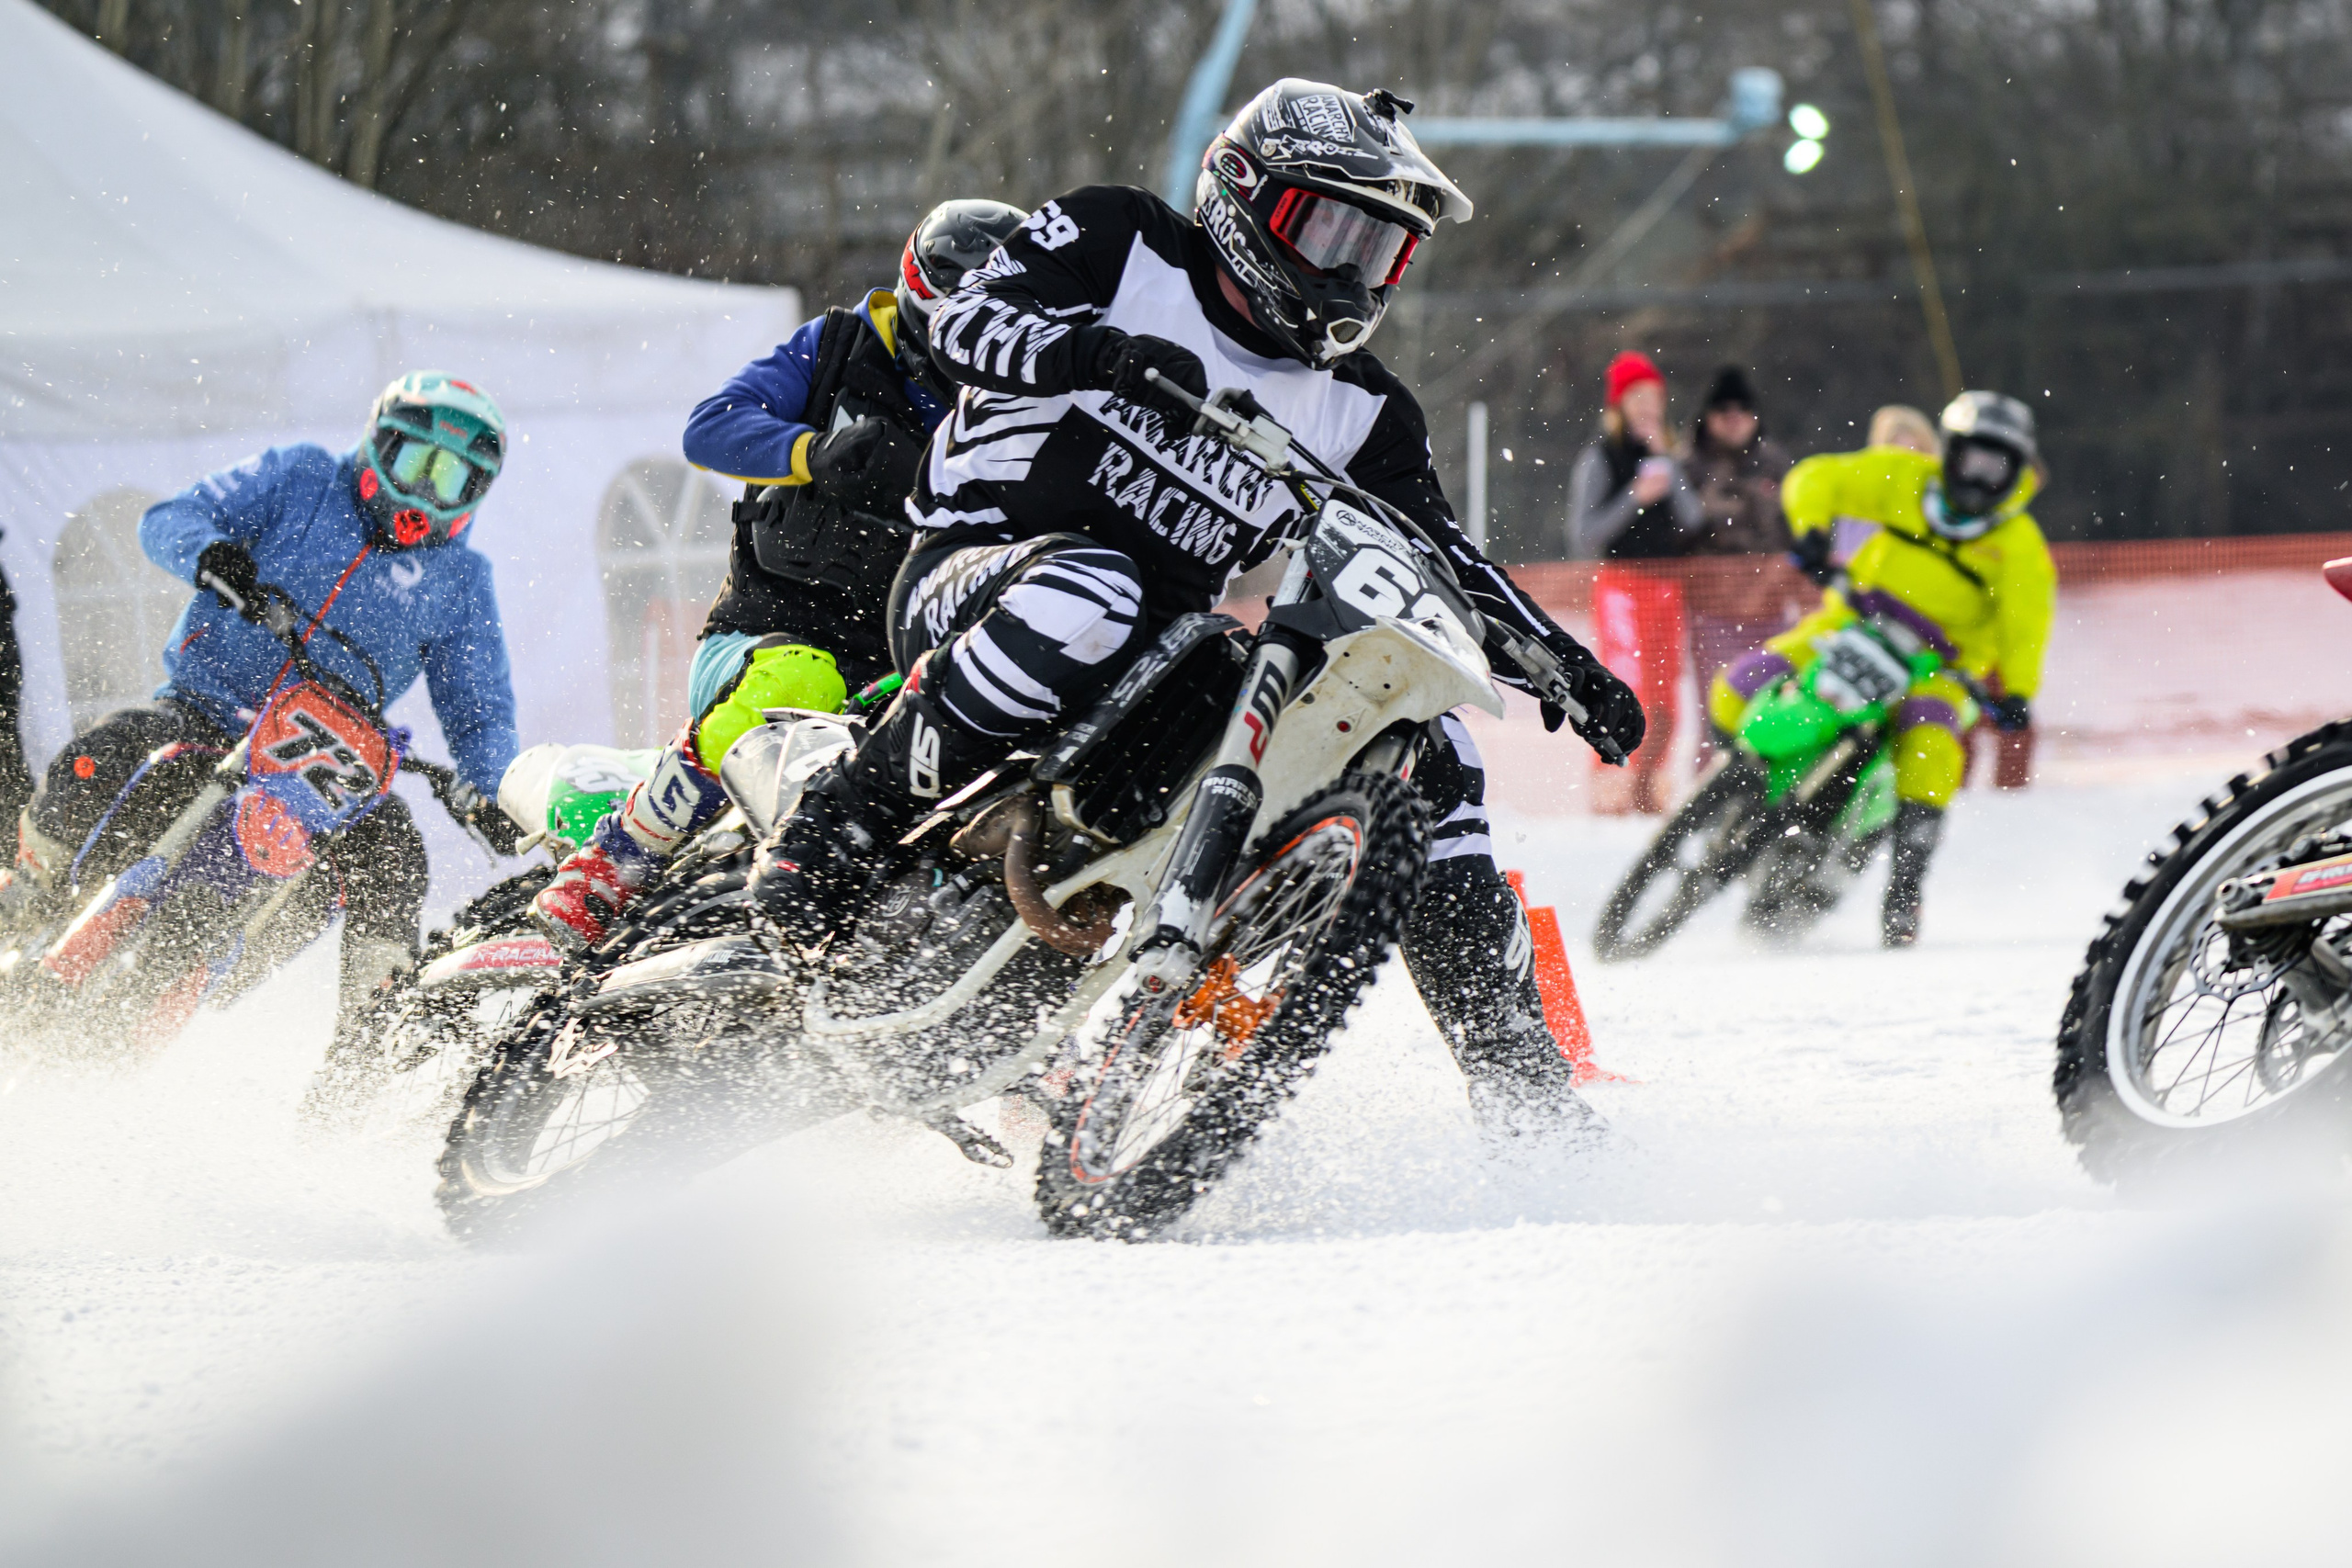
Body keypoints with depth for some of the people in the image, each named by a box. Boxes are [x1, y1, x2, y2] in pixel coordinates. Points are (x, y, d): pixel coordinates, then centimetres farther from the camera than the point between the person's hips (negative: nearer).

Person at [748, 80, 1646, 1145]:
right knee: (1089, 591, -43)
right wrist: (1093, 349, -31)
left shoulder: (1362, 414, 13)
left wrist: (1562, 663, -1)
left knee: (1423, 746, -5)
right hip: (979, 571, -6)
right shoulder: (1115, 241, 0)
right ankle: (831, 835, -35)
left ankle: (1515, 1074, 0)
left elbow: (1444, 569, 15)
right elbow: (967, 319, -11)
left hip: (1162, 659, 6)